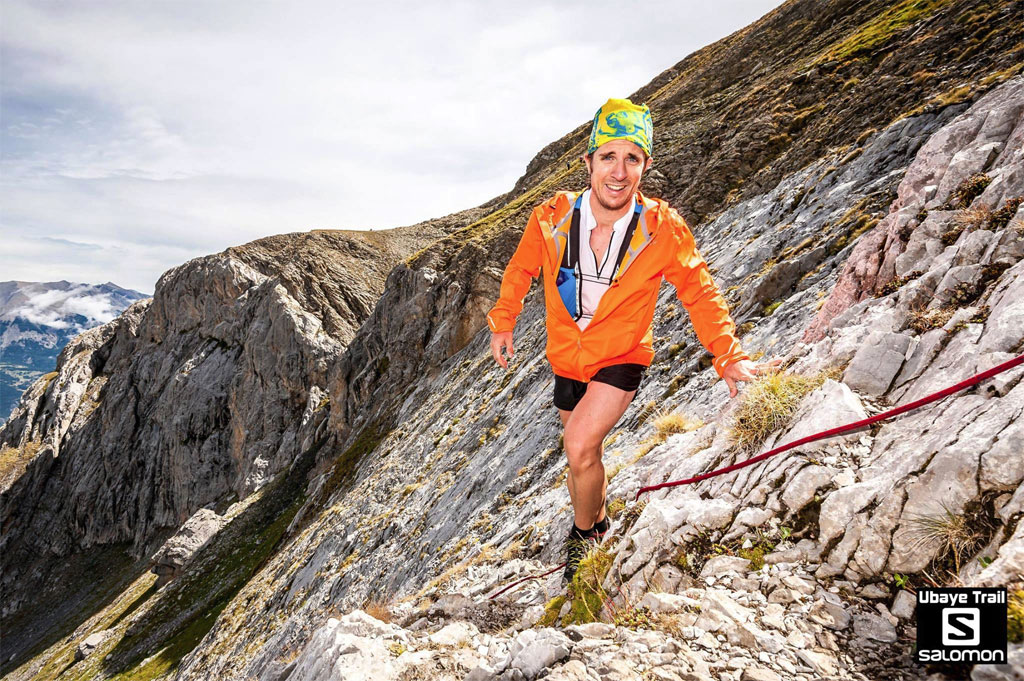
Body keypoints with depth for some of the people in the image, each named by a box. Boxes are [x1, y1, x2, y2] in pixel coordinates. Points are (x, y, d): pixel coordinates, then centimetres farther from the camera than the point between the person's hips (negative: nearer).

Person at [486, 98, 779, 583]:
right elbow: (521, 269, 3)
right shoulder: (552, 218, -18)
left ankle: (585, 533, 6)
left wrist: (728, 356, -18)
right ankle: (598, 519, 51)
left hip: (621, 358, -3)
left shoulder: (663, 230, -21)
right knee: (584, 453, 20)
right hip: (566, 358, 3)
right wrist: (502, 322, 9)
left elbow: (700, 294, -8)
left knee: (580, 446, -23)